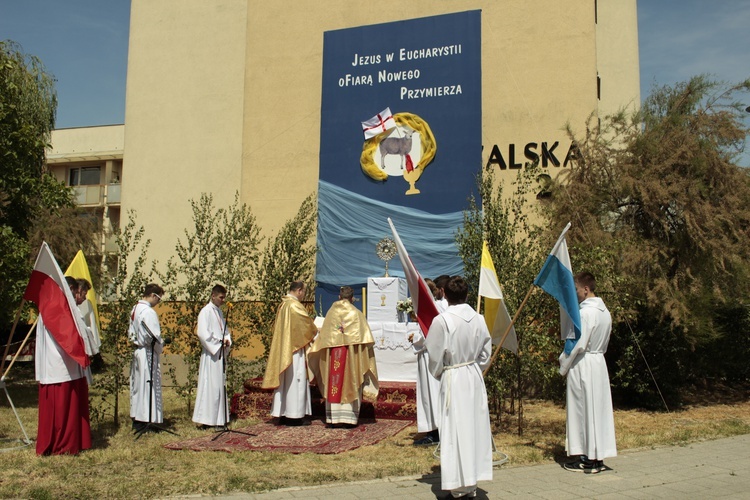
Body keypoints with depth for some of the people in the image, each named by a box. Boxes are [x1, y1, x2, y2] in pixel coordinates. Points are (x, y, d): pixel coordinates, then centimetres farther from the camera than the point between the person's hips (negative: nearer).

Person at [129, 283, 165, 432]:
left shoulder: (134, 309, 10)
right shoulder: (149, 312, -19)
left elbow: (130, 332, 17)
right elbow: (155, 336, -20)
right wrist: (160, 348, -4)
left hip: (137, 351, 9)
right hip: (148, 354, -9)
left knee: (137, 386, 15)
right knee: (148, 386, -1)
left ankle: (136, 419, 24)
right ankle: (144, 421, 5)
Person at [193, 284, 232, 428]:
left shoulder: (219, 311, 15)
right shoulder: (206, 311, -10)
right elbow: (202, 333, -19)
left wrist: (227, 340, 2)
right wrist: (218, 342, -14)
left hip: (220, 354, 8)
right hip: (211, 355, -8)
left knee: (220, 386, 10)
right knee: (210, 386, -6)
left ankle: (218, 418, 17)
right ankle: (208, 419, -1)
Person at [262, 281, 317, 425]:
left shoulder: (283, 305, 13)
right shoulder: (295, 305, -14)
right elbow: (307, 324, -9)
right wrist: (316, 332, 10)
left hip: (283, 349, 9)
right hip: (294, 348, -9)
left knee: (284, 380, 10)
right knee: (294, 380, -4)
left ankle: (282, 413, 14)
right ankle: (293, 415, 0)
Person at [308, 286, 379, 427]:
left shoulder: (331, 312, 4)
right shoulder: (356, 313, -2)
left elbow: (323, 335, 9)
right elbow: (366, 339, -3)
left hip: (333, 354, 2)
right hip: (351, 353, -2)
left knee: (334, 384, 6)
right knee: (350, 384, 4)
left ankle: (334, 418, 9)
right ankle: (348, 417, 3)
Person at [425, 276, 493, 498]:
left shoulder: (441, 321, -16)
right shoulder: (478, 319, -2)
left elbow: (435, 355, -8)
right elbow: (486, 352, 6)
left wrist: (437, 374, 10)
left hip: (452, 380, -5)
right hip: (475, 378, 5)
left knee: (455, 431, 4)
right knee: (475, 428, 13)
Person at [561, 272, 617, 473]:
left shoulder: (586, 312, -18)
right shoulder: (604, 311, 9)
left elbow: (578, 344, -21)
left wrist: (564, 366, -8)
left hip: (582, 365, -8)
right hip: (599, 361, 9)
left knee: (582, 409, 0)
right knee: (598, 409, 11)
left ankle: (586, 459, 6)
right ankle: (598, 457, 18)